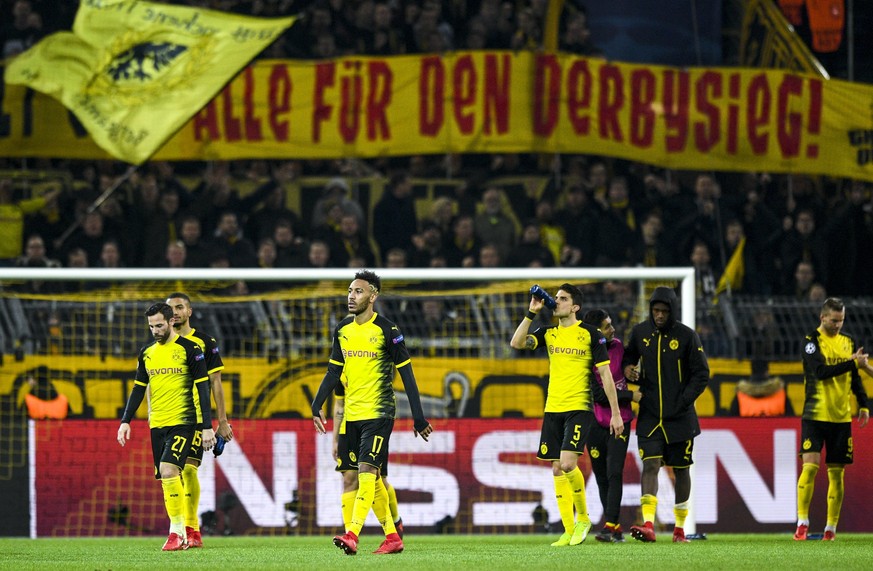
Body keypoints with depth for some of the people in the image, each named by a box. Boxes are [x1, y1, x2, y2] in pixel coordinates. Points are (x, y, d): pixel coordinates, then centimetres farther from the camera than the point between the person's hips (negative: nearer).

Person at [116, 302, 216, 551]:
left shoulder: (189, 349, -4)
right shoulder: (147, 353, 12)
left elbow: (202, 389, -5)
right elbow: (138, 389, 15)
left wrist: (207, 427, -9)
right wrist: (125, 421, 4)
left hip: (182, 422, -6)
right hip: (157, 425, 6)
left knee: (168, 470, -21)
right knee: (166, 479, 3)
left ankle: (177, 532, -15)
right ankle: (180, 536, 9)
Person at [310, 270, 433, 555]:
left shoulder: (387, 330, -8)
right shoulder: (342, 330, 10)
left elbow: (406, 374, -6)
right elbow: (334, 371, 17)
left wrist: (418, 416, -8)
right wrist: (317, 405, 7)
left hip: (378, 413, -7)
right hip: (352, 413, 7)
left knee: (367, 471, -16)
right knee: (372, 478, 8)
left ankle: (352, 534, -26)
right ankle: (392, 537, 15)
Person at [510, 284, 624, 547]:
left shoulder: (590, 334, -2)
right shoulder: (548, 333, 11)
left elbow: (605, 374, -1)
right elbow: (516, 343, -3)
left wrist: (616, 413, -3)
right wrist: (531, 313, -6)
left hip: (579, 409, -5)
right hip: (553, 410, 5)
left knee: (568, 464, -18)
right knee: (557, 470, 2)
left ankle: (583, 517, 3)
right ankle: (569, 531, 7)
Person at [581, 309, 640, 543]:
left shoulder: (618, 346, 3)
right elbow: (600, 395, -15)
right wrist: (630, 396, -13)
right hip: (596, 424, -2)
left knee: (614, 473, -12)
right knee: (602, 477, 5)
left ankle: (610, 526, -16)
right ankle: (616, 529, 14)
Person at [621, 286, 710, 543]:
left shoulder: (687, 336, -5)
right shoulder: (640, 332, 3)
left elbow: (701, 373, -1)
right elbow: (629, 356, 21)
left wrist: (684, 401, -11)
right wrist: (627, 369, -3)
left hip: (679, 417, -1)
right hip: (649, 415, 1)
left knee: (681, 469, 9)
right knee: (650, 464, -14)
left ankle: (680, 527, 21)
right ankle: (648, 525, -26)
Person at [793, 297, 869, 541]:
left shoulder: (848, 342, 12)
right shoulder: (812, 341, -4)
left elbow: (855, 377, 19)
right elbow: (821, 371, -18)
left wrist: (863, 404, 10)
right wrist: (853, 363, -21)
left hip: (841, 417, 4)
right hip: (815, 415, -4)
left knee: (836, 472, 4)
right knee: (810, 465, -14)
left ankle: (831, 527, 10)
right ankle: (802, 523, -9)